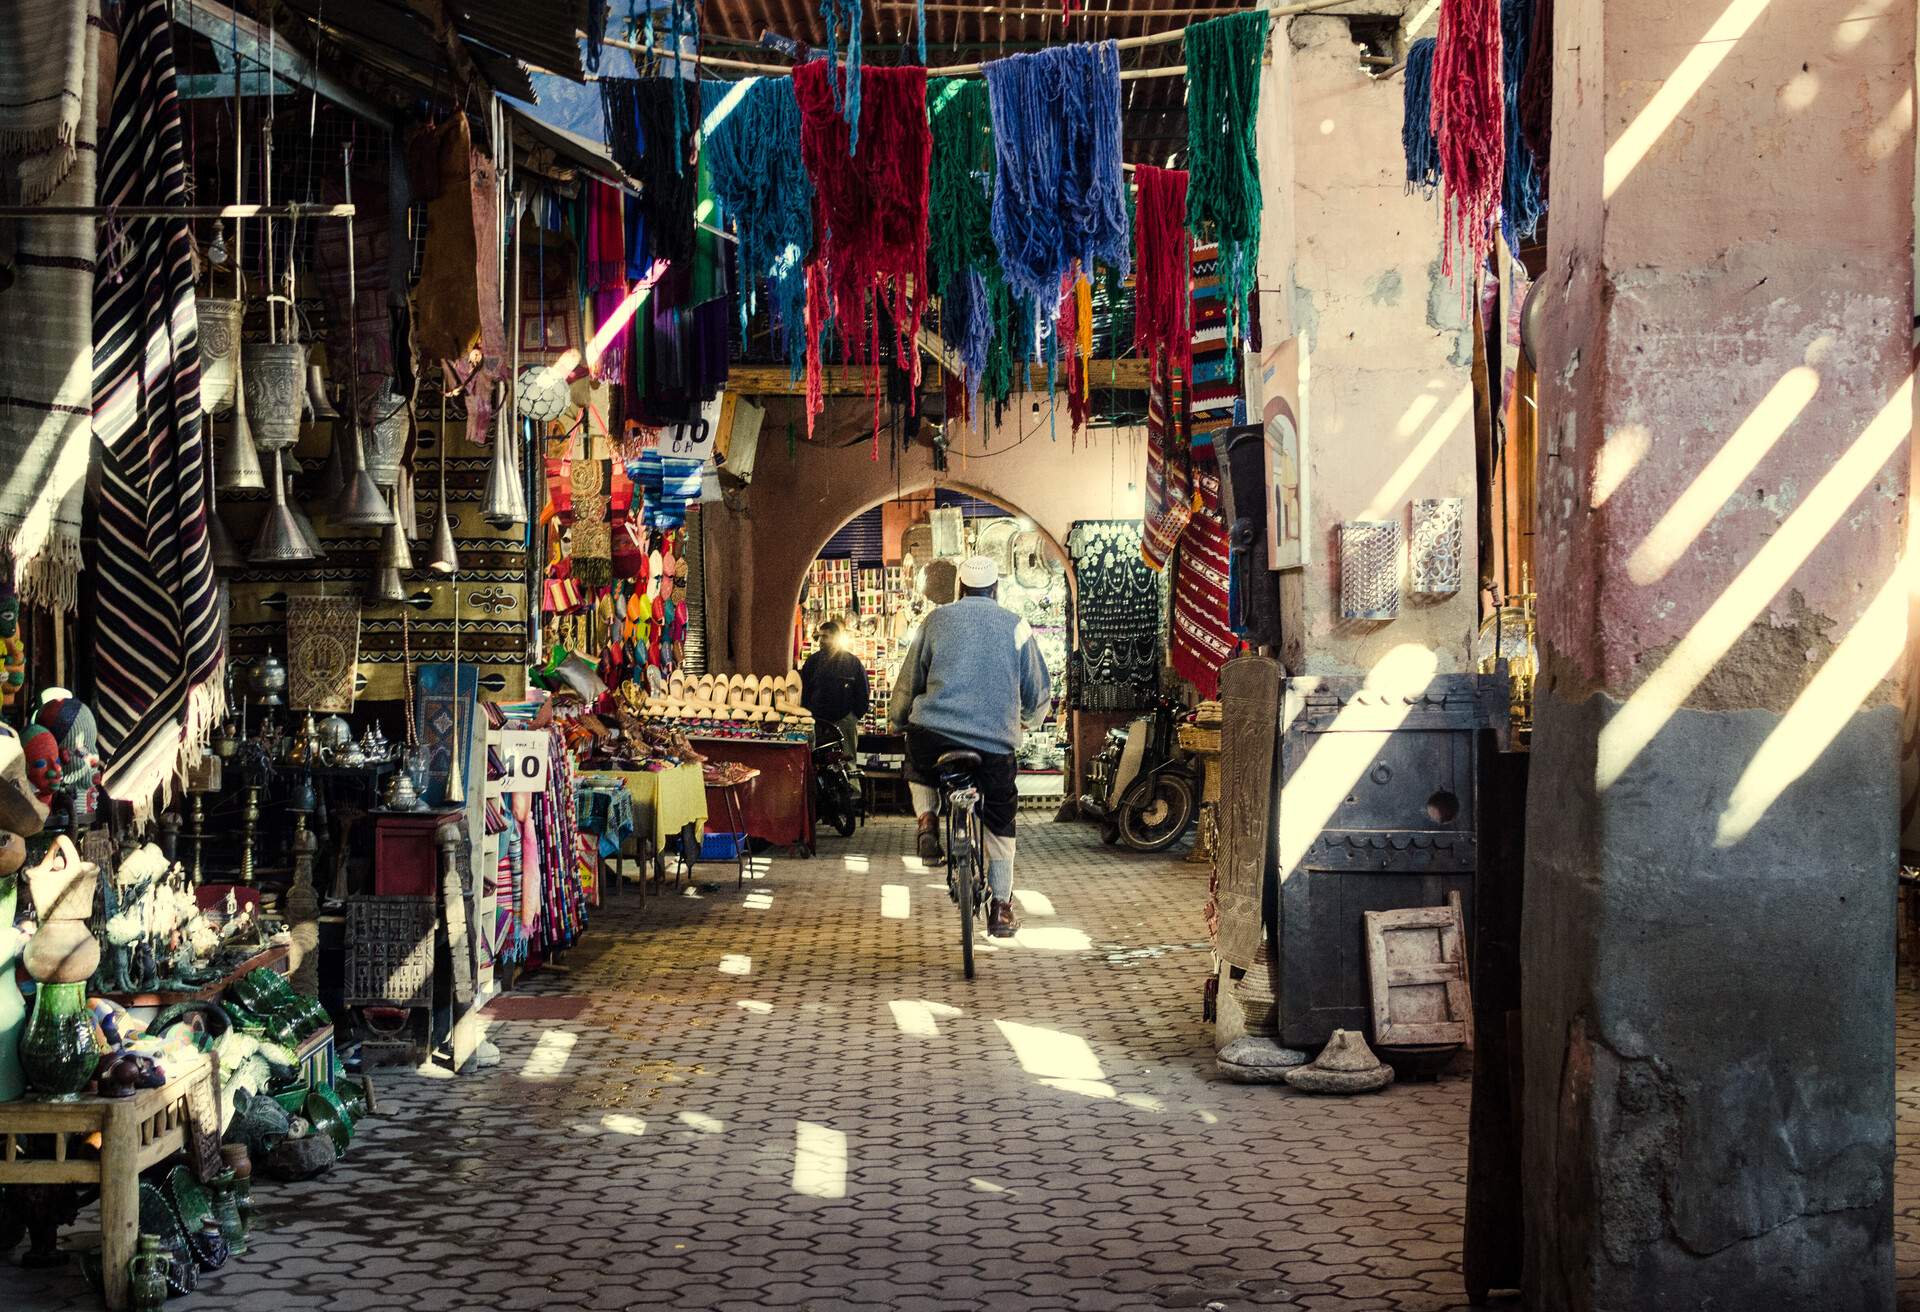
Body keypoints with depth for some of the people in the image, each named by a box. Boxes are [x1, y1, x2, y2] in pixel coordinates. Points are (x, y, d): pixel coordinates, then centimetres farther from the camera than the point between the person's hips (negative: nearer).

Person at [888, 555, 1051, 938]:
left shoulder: (938, 618, 8)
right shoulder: (1016, 626, 9)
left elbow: (909, 679, 14)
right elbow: (1039, 691, 15)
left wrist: (897, 720, 31)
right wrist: (1027, 718, 37)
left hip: (935, 730, 0)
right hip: (997, 739, 0)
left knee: (919, 771, 34)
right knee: (1000, 819, 17)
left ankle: (927, 818, 6)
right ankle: (1001, 907, 15)